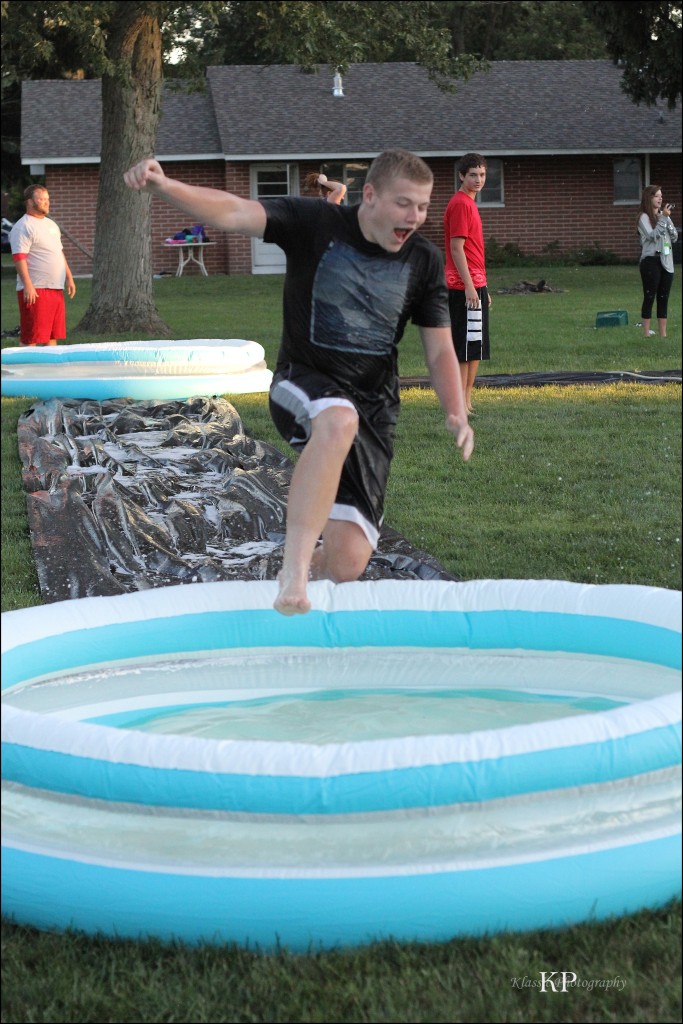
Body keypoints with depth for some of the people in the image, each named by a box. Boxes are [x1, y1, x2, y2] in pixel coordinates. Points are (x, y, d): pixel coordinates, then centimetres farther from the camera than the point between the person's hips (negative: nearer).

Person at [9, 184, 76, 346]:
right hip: (35, 290, -9)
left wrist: (69, 277, 21)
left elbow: (60, 253, 27)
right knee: (30, 338, -7)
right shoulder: (23, 227, -9)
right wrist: (28, 285, -25)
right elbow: (19, 258, -17)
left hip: (56, 288, 9)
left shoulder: (51, 224, 19)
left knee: (53, 334, 11)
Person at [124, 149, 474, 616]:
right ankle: (295, 567, -39)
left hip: (374, 405, 3)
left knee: (347, 565, -10)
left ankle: (310, 564, 30)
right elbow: (233, 213, -20)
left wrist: (457, 415, -11)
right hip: (304, 384, -3)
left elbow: (440, 351, 7)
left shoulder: (424, 262, 2)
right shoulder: (316, 224, -7)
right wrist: (165, 186, -38)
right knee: (338, 420, -43)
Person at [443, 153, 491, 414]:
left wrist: (483, 288, 22)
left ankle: (466, 402, 14)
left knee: (476, 349, 11)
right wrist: (469, 286, -22)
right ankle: (461, 405, -6)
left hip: (474, 286, 10)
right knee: (465, 349, -8)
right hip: (465, 287, -10)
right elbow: (456, 248, -18)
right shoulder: (460, 204, -13)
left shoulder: (469, 204, 18)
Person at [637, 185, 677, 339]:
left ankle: (663, 334, 10)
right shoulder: (644, 217, -5)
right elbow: (653, 235, -18)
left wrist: (667, 219, -5)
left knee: (663, 298, 7)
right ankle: (647, 334, 0)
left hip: (666, 261, 6)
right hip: (651, 261, -6)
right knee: (649, 297, -3)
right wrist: (663, 218, -18)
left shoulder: (664, 215, 13)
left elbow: (674, 237, 8)